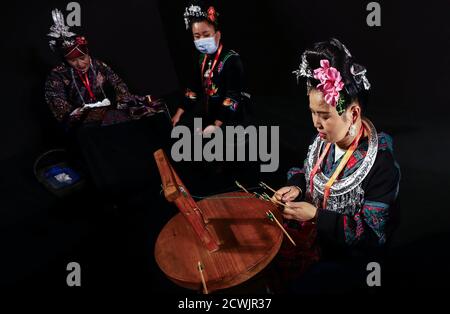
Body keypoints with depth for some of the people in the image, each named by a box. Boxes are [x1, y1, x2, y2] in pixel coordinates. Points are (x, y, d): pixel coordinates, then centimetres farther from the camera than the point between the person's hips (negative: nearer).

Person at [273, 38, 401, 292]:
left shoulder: (381, 163, -25)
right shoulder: (325, 140, -5)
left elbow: (372, 232, -22)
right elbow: (307, 172, 16)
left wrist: (316, 215, -26)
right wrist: (296, 187, -8)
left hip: (350, 254, -6)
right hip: (314, 230, 7)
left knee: (303, 285, -22)